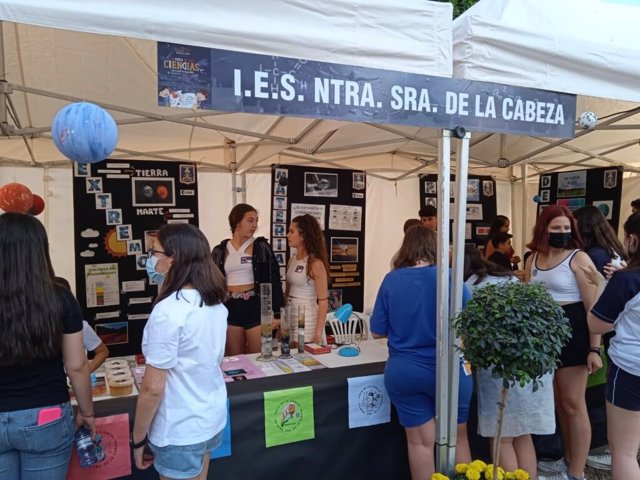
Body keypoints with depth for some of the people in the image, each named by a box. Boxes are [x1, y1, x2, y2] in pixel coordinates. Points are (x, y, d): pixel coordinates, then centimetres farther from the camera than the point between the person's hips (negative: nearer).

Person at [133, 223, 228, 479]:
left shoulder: (168, 311, -25)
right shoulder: (215, 303, -2)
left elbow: (152, 388, -20)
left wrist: (138, 438, -8)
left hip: (180, 431, -7)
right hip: (212, 417, 7)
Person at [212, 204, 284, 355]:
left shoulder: (261, 247, -2)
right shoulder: (220, 251, 4)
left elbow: (273, 279, -3)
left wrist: (277, 311, -8)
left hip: (256, 305, -2)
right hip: (230, 307, 2)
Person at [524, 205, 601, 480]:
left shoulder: (579, 258, -10)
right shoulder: (533, 259, 8)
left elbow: (593, 307, -13)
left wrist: (594, 348, -17)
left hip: (572, 331, -6)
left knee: (573, 404, 3)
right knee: (558, 401, 17)